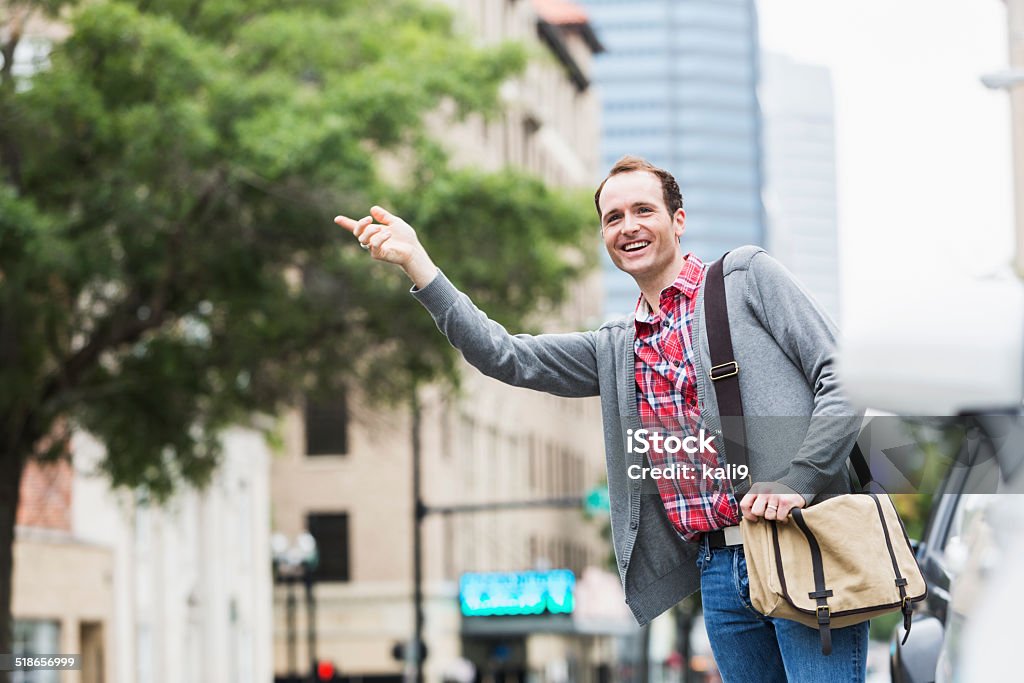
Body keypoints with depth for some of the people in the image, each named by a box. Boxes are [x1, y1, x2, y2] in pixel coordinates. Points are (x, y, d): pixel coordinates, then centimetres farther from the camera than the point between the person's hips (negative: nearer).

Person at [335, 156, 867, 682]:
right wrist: (414, 261, 3)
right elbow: (505, 357, 10)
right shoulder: (614, 350, 19)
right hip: (719, 568, 5)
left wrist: (797, 481, -15)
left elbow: (843, 377, -2)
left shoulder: (746, 277, 4)